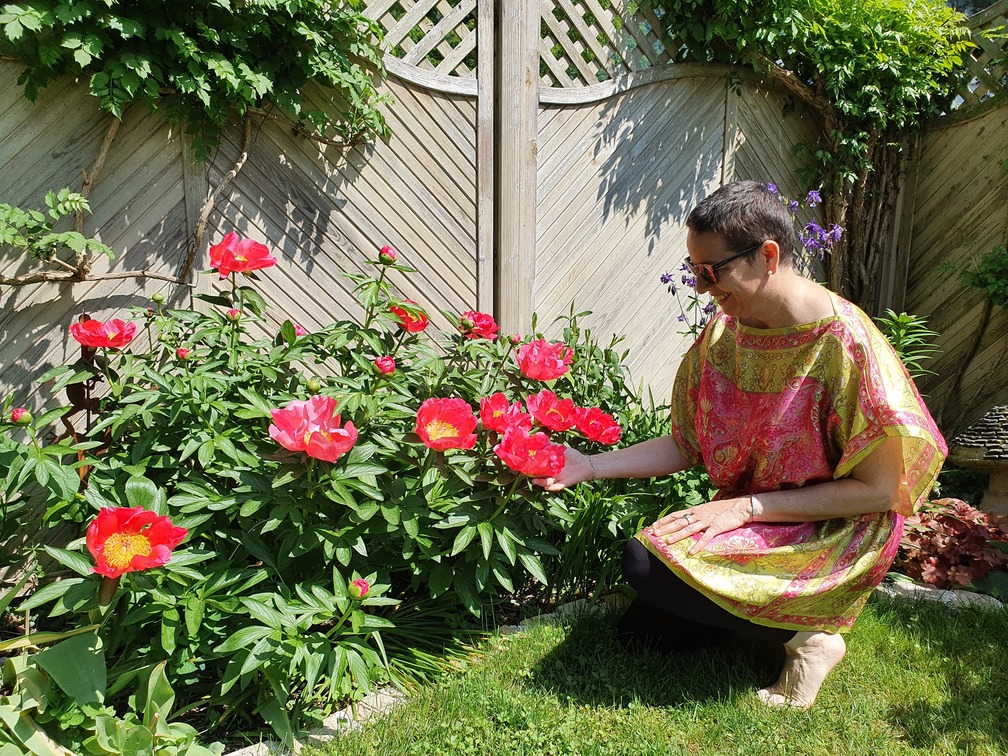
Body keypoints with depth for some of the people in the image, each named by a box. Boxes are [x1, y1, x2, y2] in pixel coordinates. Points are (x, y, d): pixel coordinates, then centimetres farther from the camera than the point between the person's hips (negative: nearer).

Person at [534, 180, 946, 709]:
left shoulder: (846, 344, -23)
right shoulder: (724, 332, -4)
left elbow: (878, 490, -19)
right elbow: (688, 446, 2)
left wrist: (746, 506, -22)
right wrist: (589, 466, -8)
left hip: (829, 539, -6)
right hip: (748, 523, 7)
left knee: (645, 562, -22)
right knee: (639, 631, 4)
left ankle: (805, 633, -5)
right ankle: (771, 608, 18)